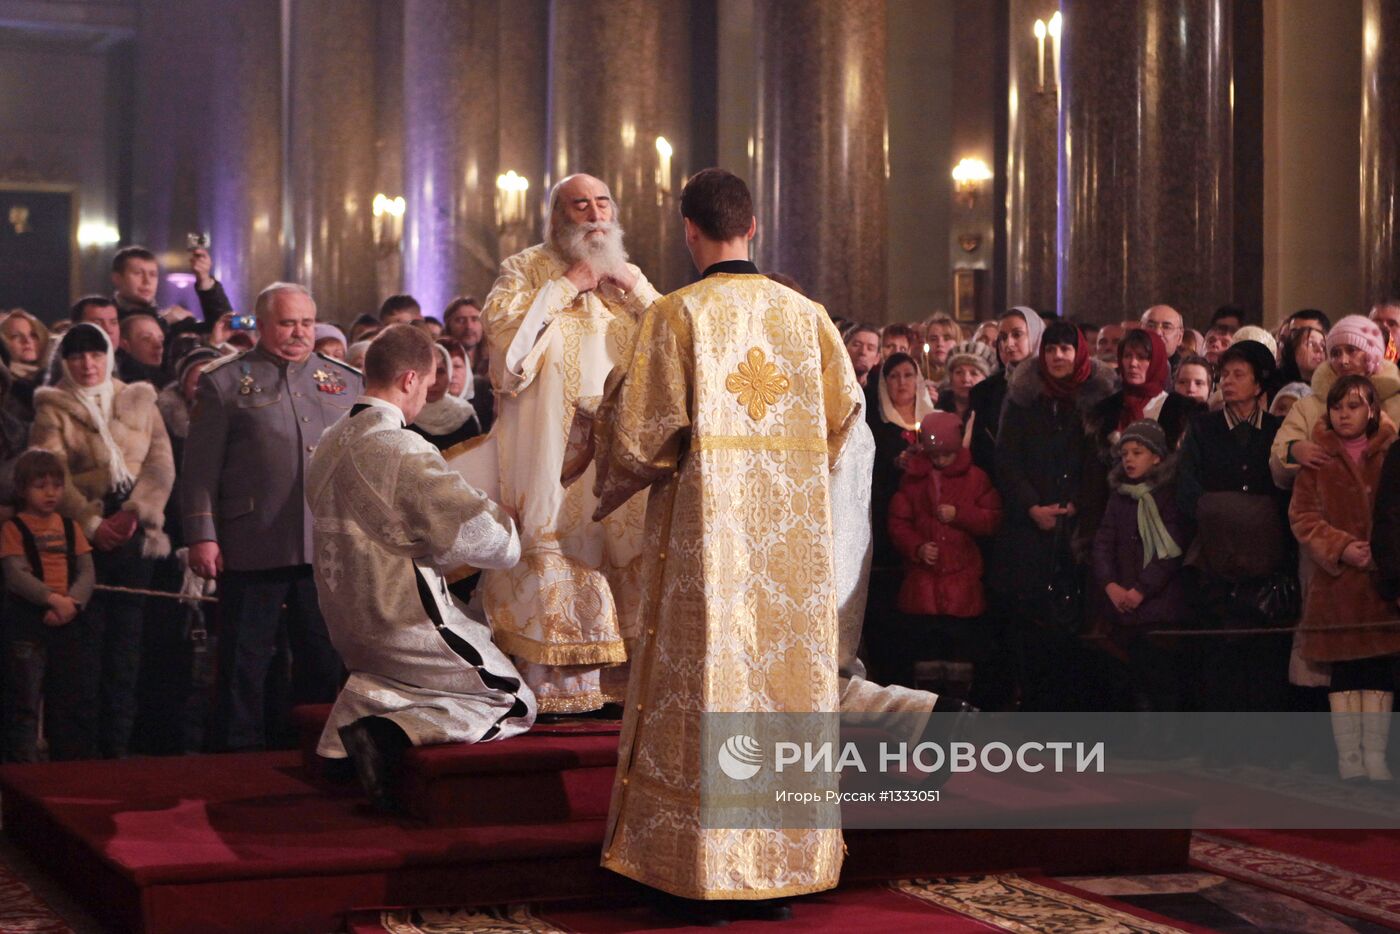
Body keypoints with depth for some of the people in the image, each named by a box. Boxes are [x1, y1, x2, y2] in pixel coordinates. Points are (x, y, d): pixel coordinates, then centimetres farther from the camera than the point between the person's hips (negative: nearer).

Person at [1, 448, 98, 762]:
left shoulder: (70, 527, 13)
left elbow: (87, 572, 5)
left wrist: (72, 602, -13)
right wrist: (53, 599, -22)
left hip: (70, 619, 5)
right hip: (28, 621, -5)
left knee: (76, 698, 9)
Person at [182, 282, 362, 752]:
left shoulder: (346, 381, 14)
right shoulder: (224, 381, 3)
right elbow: (200, 467, 0)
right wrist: (202, 536, -8)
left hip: (329, 547, 3)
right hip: (252, 548, -3)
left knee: (325, 660, 9)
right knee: (245, 662, 3)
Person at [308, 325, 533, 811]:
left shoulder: (330, 443, 5)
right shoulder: (402, 448, -21)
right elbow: (481, 534, -22)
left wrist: (439, 557, 15)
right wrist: (508, 523, 0)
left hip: (347, 623, 8)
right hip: (405, 622, -8)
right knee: (516, 704, 7)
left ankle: (361, 710, 9)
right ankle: (394, 734, -14)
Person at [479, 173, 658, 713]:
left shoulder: (628, 277, 18)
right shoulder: (526, 270, 5)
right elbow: (505, 337, -12)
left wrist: (631, 285, -1)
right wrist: (568, 285, -10)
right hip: (550, 452, -4)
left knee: (623, 552, -2)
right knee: (553, 552, -9)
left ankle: (620, 678, 1)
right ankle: (552, 686, -7)